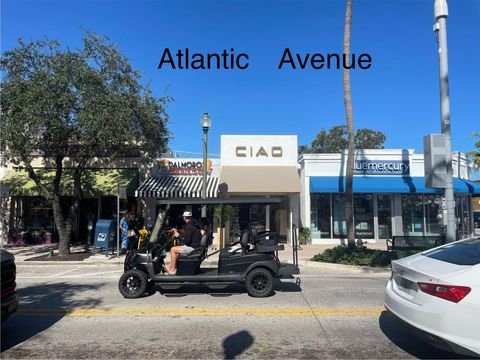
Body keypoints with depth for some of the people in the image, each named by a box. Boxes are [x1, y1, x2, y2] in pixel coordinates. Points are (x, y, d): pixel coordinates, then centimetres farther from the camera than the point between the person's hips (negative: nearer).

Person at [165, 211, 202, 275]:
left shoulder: (189, 226, -17)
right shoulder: (193, 224, 13)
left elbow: (186, 241, -21)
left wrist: (178, 236, -7)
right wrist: (178, 232, 23)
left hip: (193, 248, -10)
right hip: (196, 246, 10)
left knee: (173, 249, -8)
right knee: (176, 249, 24)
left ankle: (173, 270, -2)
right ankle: (169, 266, 24)